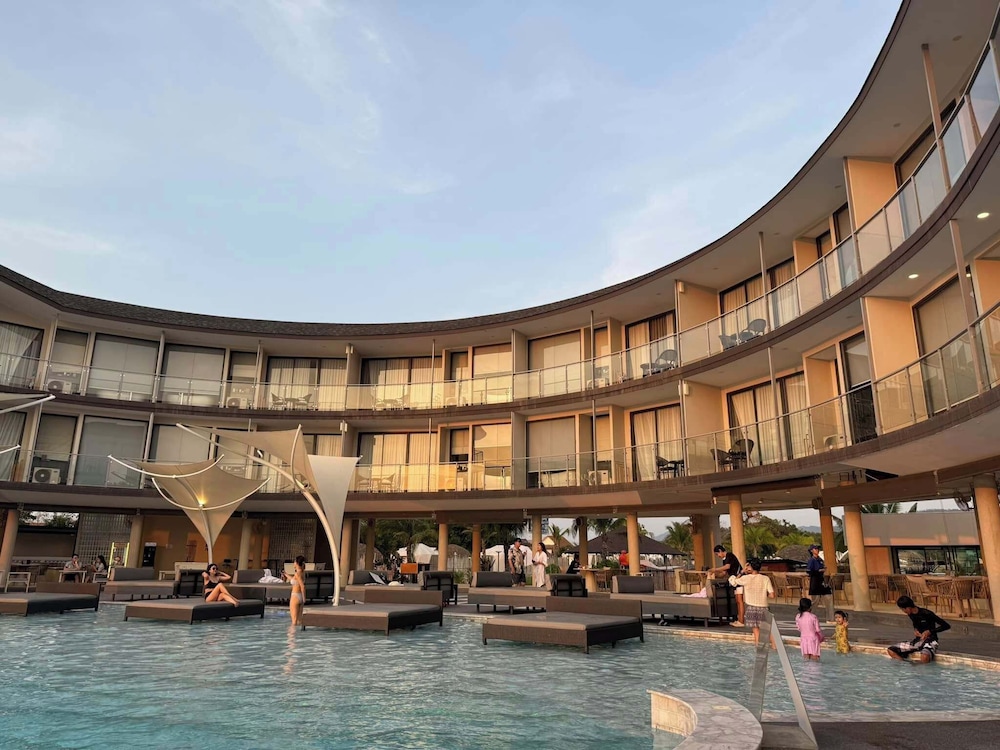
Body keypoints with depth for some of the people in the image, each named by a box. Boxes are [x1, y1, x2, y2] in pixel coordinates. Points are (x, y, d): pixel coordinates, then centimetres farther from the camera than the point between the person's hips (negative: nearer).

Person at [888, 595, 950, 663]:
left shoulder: (926, 614, -18)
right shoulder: (910, 615, 4)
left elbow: (947, 626, -15)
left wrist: (929, 631, -18)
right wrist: (915, 630, 4)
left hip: (930, 641, -7)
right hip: (917, 641, 7)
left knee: (924, 657, -43)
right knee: (891, 650, -11)